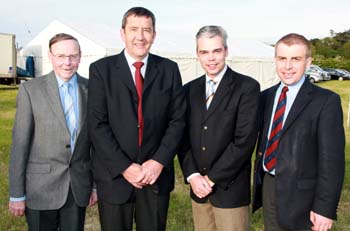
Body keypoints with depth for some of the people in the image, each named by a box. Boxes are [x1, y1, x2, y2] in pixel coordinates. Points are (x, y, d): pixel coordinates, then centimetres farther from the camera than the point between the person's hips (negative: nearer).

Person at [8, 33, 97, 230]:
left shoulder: (91, 89, 1)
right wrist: (16, 194, -5)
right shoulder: (30, 89, -6)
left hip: (79, 187, 2)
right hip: (41, 187, -2)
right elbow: (20, 142, -6)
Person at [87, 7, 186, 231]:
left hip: (156, 173, 2)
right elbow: (97, 125, -7)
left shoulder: (169, 69, 4)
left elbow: (177, 120, 2)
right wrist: (124, 167, -13)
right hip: (114, 174, -1)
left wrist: (159, 161, -9)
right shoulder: (101, 69, -2)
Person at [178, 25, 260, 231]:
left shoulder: (247, 87, -8)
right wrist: (192, 175, -8)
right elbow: (184, 137, 6)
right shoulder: (190, 89, 8)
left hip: (230, 189, -4)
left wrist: (212, 178, -13)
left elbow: (245, 140, -14)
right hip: (198, 187, 4)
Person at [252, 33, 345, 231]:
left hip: (300, 195, -5)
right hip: (268, 188, 5)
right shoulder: (266, 96, 6)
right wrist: (259, 183, 7)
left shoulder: (326, 101, -11)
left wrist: (325, 208, -16)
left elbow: (331, 159, -13)